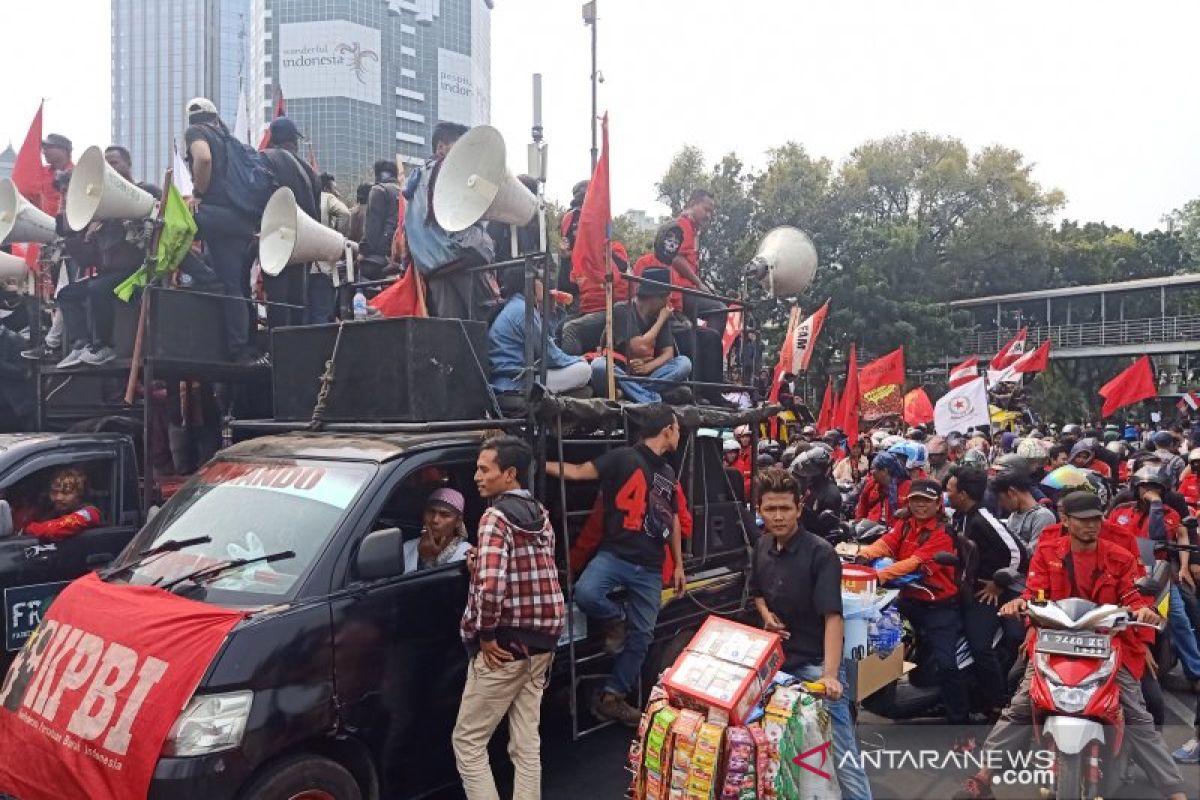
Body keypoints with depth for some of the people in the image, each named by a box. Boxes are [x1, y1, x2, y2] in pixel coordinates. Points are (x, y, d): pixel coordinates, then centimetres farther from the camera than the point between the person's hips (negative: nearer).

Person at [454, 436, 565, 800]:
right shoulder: (540, 513, 10)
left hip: (506, 645, -8)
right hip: (541, 641, 8)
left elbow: (490, 587, -30)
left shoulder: (496, 517, -17)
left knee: (468, 740, 6)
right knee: (526, 741, 14)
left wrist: (486, 635, -15)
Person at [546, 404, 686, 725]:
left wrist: (679, 565, 24)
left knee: (641, 636, 7)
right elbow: (577, 471, -12)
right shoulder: (623, 458, -5)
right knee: (586, 594, -33)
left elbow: (673, 520, 25)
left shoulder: (668, 474, 17)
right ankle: (615, 621, 1)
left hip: (650, 568, 6)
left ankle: (611, 697, 23)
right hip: (615, 554, -5)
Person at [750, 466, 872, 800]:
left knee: (841, 748, -7)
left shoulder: (821, 553, -15)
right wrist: (767, 615, -1)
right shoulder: (762, 546, 4)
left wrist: (830, 674, -32)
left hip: (815, 662, -6)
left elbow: (833, 616, -22)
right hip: (777, 658, 6)